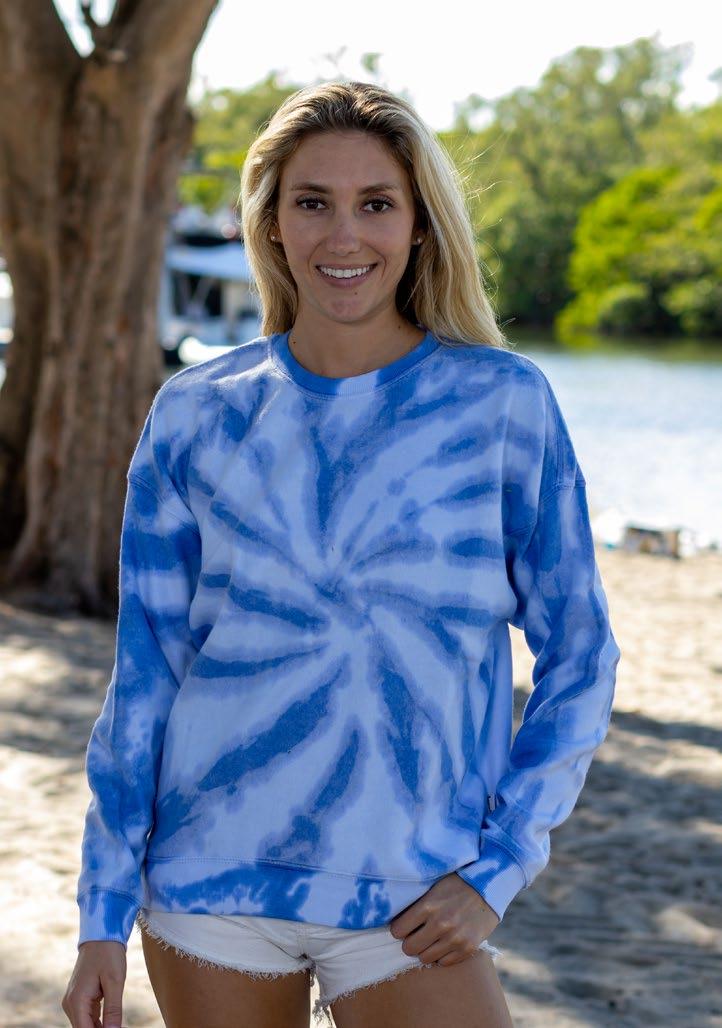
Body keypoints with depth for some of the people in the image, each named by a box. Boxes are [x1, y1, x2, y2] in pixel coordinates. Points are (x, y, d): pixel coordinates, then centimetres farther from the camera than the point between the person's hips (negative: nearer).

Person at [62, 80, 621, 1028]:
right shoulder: (196, 415, 1)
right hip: (210, 879, 1)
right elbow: (145, 670, 5)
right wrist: (105, 914, 3)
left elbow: (580, 658, 2)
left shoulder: (505, 404, -3)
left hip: (410, 905, -1)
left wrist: (496, 874, -5)